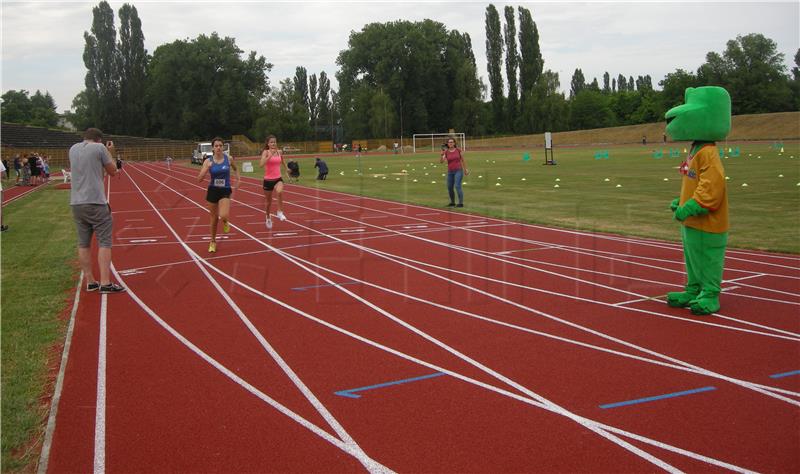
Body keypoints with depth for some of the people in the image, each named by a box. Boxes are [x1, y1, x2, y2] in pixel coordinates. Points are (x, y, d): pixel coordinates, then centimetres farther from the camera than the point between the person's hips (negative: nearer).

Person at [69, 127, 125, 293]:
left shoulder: (73, 149, 13)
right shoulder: (99, 148, -3)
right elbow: (113, 171, 5)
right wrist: (110, 153, 18)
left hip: (76, 203, 6)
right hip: (96, 202, -6)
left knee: (83, 244, 9)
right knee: (104, 242, -3)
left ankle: (90, 281, 12)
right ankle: (105, 283, -8)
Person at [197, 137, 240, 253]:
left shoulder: (229, 159, -4)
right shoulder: (208, 161, -6)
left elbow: (236, 169, 18)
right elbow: (199, 179, -10)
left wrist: (238, 179, 4)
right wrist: (207, 168, -23)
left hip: (225, 191, -1)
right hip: (213, 191, 1)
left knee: (223, 216, -24)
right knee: (214, 218, 11)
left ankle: (225, 222, 15)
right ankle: (213, 242, 32)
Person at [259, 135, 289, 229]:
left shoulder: (279, 152, 3)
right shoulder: (266, 152, -8)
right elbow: (261, 164, -25)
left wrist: (286, 169, 29)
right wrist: (270, 155, -31)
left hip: (278, 179, 2)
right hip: (268, 180, -1)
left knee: (279, 192, -33)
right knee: (268, 201, 13)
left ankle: (279, 212, -18)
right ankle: (268, 218, 40)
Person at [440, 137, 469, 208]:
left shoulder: (458, 150, -2)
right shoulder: (446, 152, 0)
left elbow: (462, 159, 7)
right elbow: (441, 161, -11)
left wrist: (465, 169, 7)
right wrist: (442, 155, -28)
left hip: (458, 171, -4)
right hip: (450, 172, 4)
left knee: (457, 186, -18)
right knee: (449, 188, 8)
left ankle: (461, 203, -15)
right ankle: (452, 202, 28)